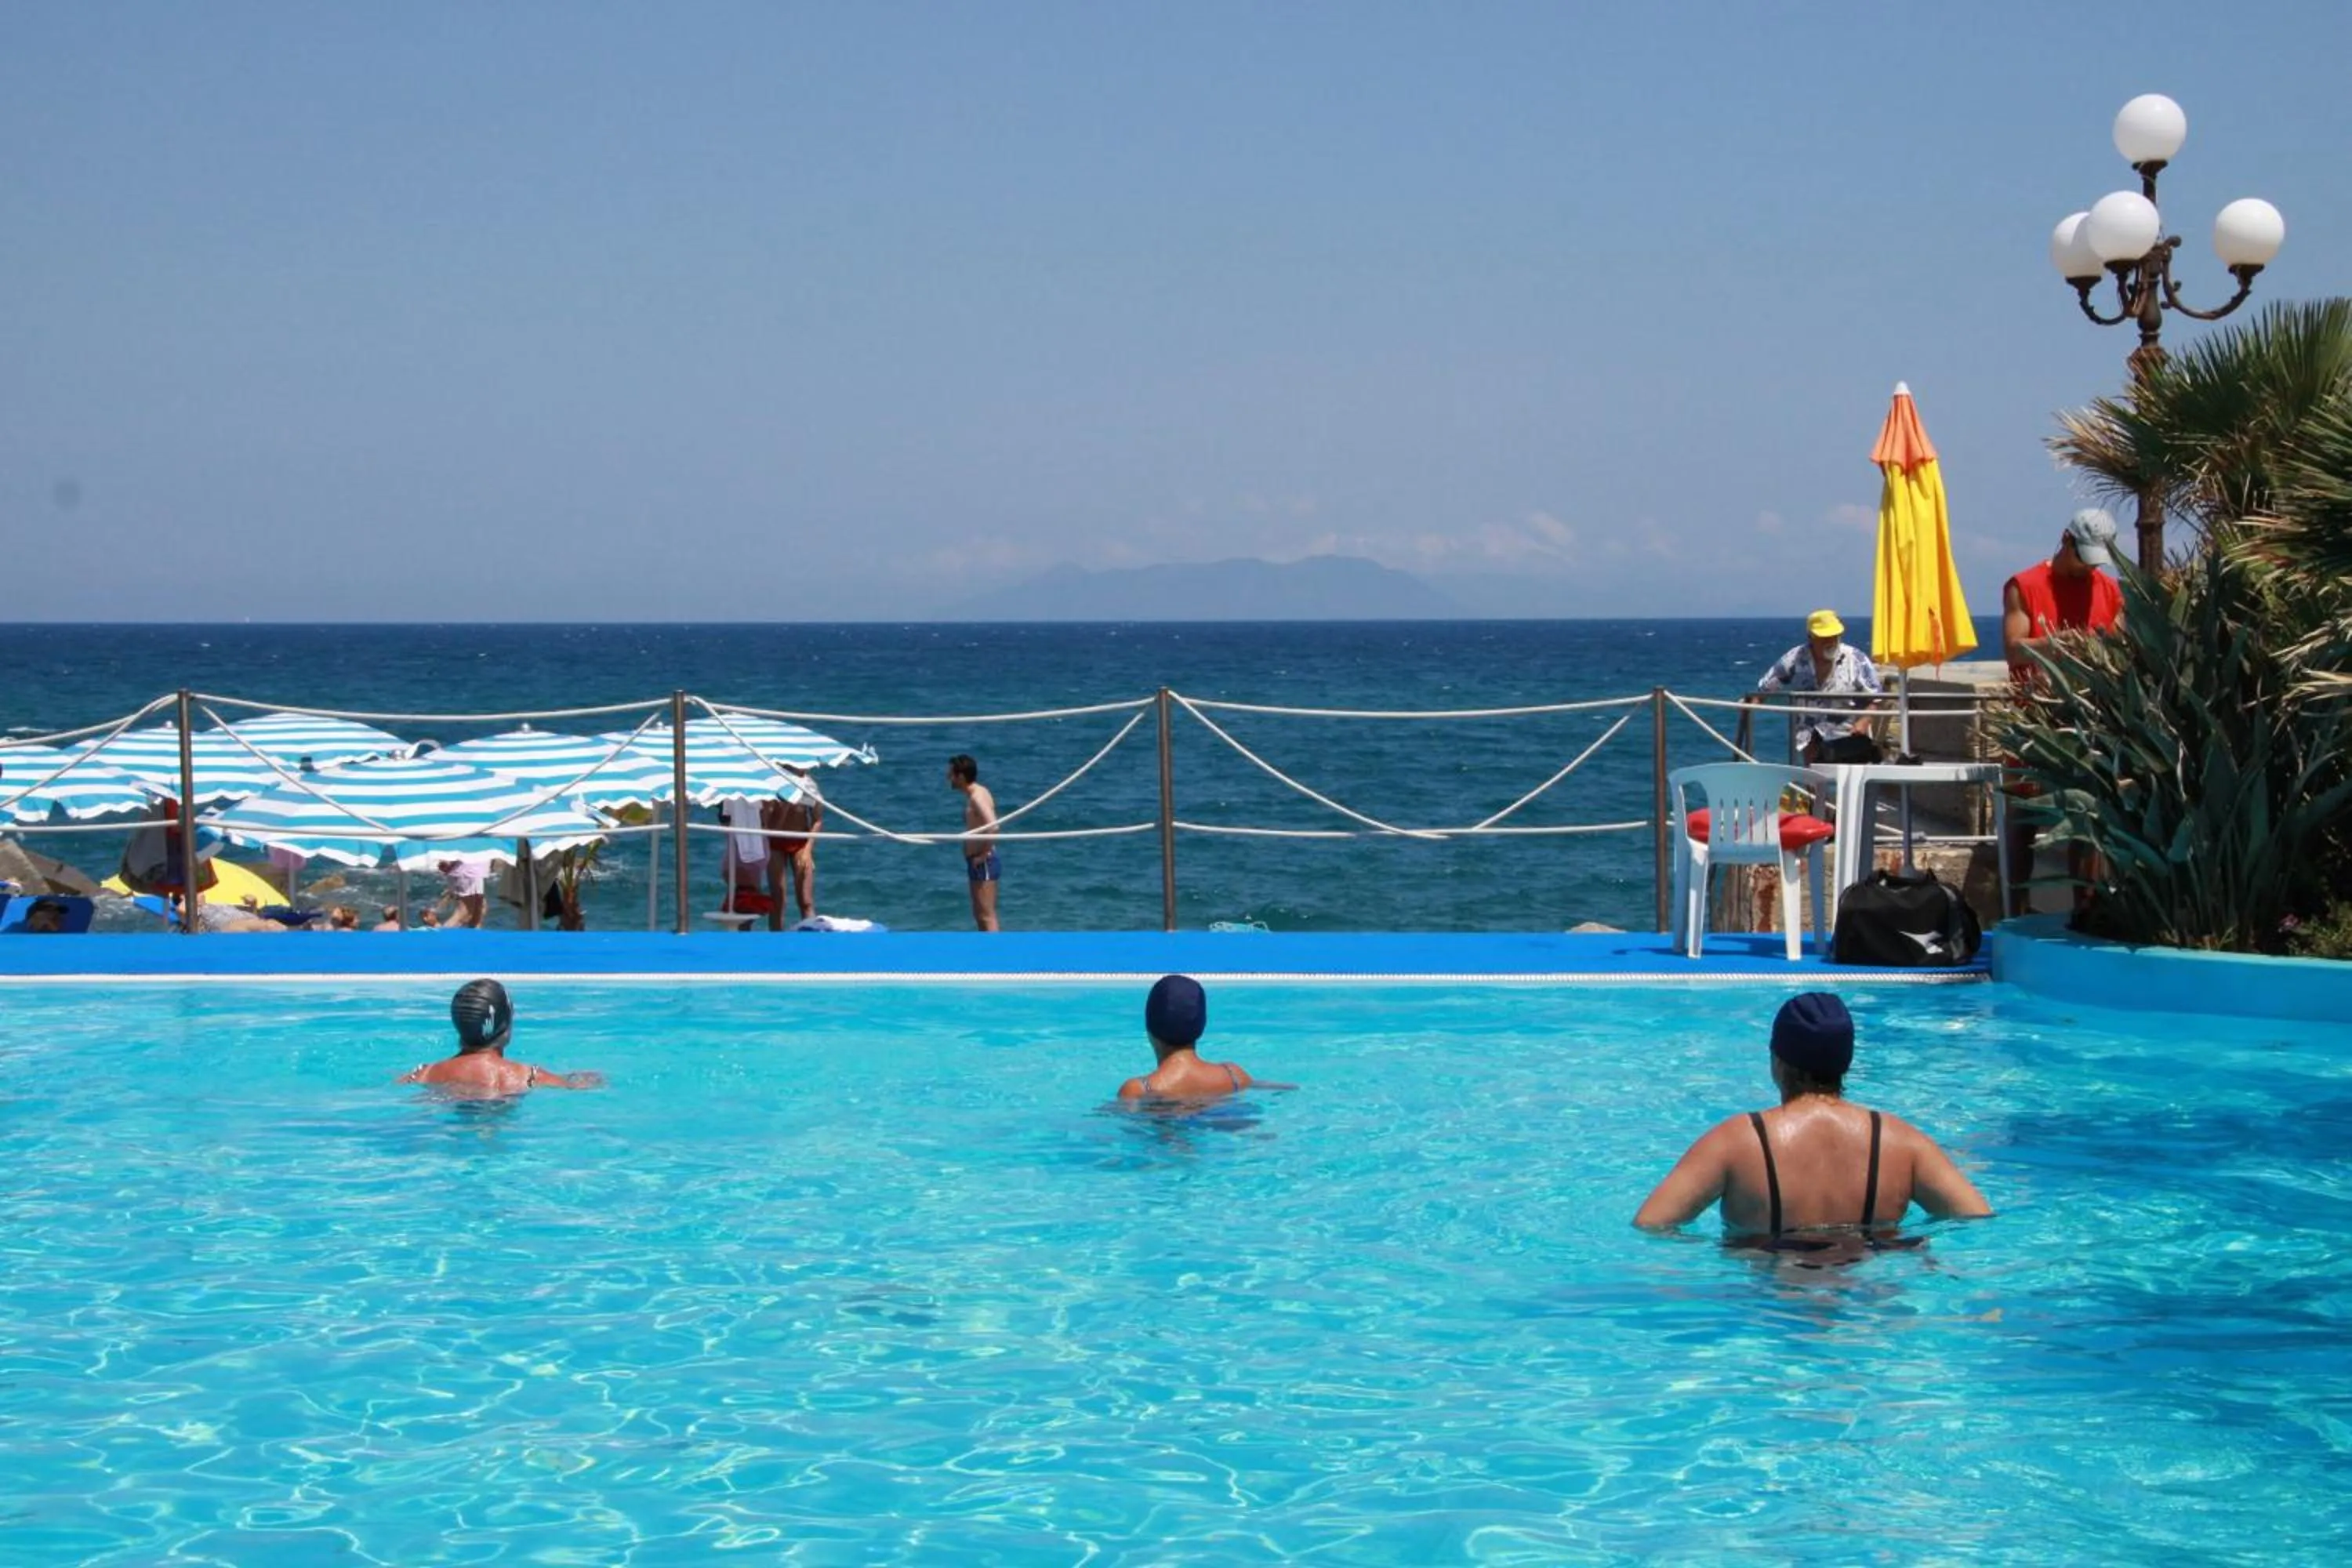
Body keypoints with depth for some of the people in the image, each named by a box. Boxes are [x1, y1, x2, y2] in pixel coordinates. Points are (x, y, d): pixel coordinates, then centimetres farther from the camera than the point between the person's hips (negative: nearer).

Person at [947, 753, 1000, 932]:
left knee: (987, 917, -9)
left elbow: (993, 827, -31)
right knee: (981, 915, 17)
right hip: (979, 863, 10)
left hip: (983, 864, -10)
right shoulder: (976, 793, 12)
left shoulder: (977, 797, -18)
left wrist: (983, 855, -22)